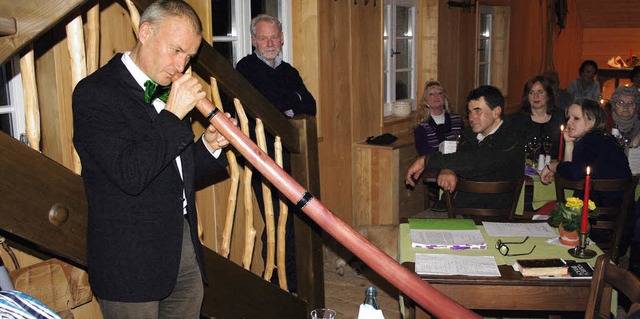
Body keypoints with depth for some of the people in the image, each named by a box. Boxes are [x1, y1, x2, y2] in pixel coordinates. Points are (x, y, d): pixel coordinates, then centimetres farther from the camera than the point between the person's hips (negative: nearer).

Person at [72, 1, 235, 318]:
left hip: (184, 248, 7)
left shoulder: (171, 93, 11)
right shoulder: (95, 92, -13)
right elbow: (130, 175, -23)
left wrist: (209, 146, -2)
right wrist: (173, 115, -19)